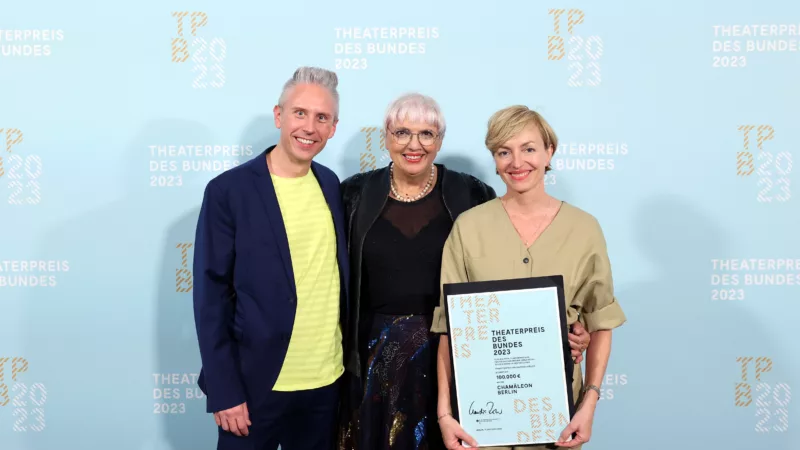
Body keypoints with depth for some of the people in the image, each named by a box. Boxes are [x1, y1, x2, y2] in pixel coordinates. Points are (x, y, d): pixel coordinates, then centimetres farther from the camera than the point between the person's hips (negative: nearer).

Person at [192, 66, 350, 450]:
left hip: (328, 381, 4)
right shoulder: (228, 190, -10)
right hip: (256, 384, -4)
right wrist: (224, 390, -11)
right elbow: (211, 297, -9)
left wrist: (351, 362, 8)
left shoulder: (332, 185, 4)